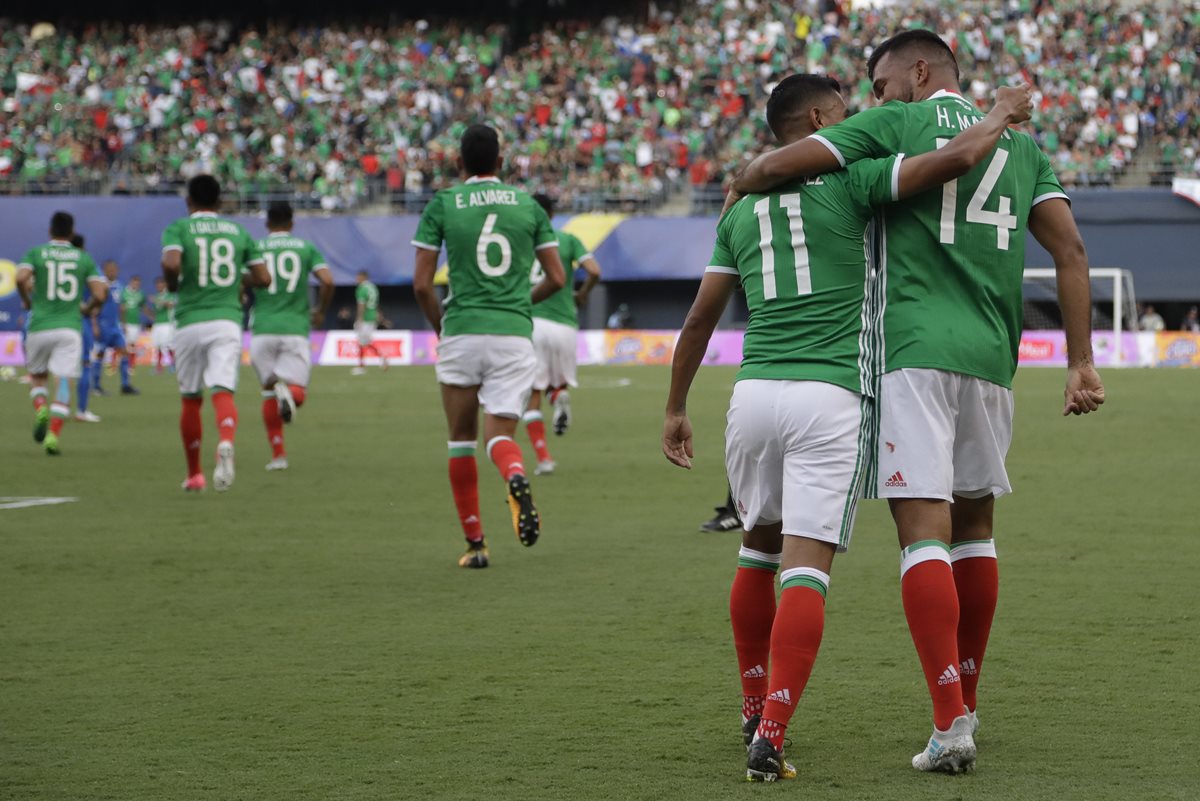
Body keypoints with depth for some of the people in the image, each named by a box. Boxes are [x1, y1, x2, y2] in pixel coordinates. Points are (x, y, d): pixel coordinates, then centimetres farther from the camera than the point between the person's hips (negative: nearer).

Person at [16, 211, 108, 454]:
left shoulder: (36, 253, 4)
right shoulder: (84, 258, 6)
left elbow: (21, 278, -15)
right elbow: (99, 295, -2)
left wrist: (26, 300, 4)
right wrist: (87, 309, 19)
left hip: (40, 327, 0)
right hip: (70, 328, 0)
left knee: (37, 377, 19)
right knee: (65, 383, 0)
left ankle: (41, 409, -10)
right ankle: (53, 435, -13)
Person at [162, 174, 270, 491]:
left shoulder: (178, 228, 1)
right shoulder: (239, 231, 12)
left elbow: (171, 263, -18)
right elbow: (262, 277, 9)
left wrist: (172, 285, 2)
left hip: (190, 322, -1)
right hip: (228, 320, 1)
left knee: (191, 399, 12)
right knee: (223, 392, -10)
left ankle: (194, 474, 20)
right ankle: (226, 443, -42)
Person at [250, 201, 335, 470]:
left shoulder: (254, 249, 6)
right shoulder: (306, 247, 7)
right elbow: (327, 281, -5)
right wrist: (321, 311, 13)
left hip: (263, 329, 1)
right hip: (296, 328, -1)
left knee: (269, 391, 14)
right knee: (298, 392, 4)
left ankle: (278, 453, 9)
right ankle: (289, 393, -34)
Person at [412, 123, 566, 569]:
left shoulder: (441, 206, 2)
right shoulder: (529, 206, 8)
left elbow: (422, 285, -2)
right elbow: (557, 278, 9)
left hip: (462, 331, -1)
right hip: (515, 333, 1)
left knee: (461, 440, 13)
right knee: (500, 436, 3)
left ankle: (475, 543, 14)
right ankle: (516, 478, -34)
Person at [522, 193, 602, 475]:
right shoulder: (568, 240, 8)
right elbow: (594, 271, -5)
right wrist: (583, 294, 14)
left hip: (529, 322, 0)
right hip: (563, 323, 0)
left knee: (532, 397, 4)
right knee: (560, 382, 21)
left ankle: (543, 457, -9)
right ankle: (560, 395, -17)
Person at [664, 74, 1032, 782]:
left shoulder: (742, 206, 16)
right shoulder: (851, 178, 0)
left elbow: (702, 318, 18)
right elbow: (958, 159, -13)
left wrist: (676, 408, 27)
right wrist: (1003, 116, 7)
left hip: (755, 394, 5)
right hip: (833, 398, -5)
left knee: (760, 549, 24)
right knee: (807, 570, -8)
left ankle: (755, 710, 33)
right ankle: (770, 738, -18)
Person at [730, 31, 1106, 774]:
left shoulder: (899, 124, 4)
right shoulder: (1021, 142, 18)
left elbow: (773, 167, -2)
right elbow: (1070, 248, 9)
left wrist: (735, 193, 20)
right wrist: (1082, 363, 9)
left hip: (914, 350, -5)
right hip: (991, 357, 5)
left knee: (924, 527, -9)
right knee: (974, 524, 18)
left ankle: (950, 722, -18)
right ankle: (966, 703, 26)